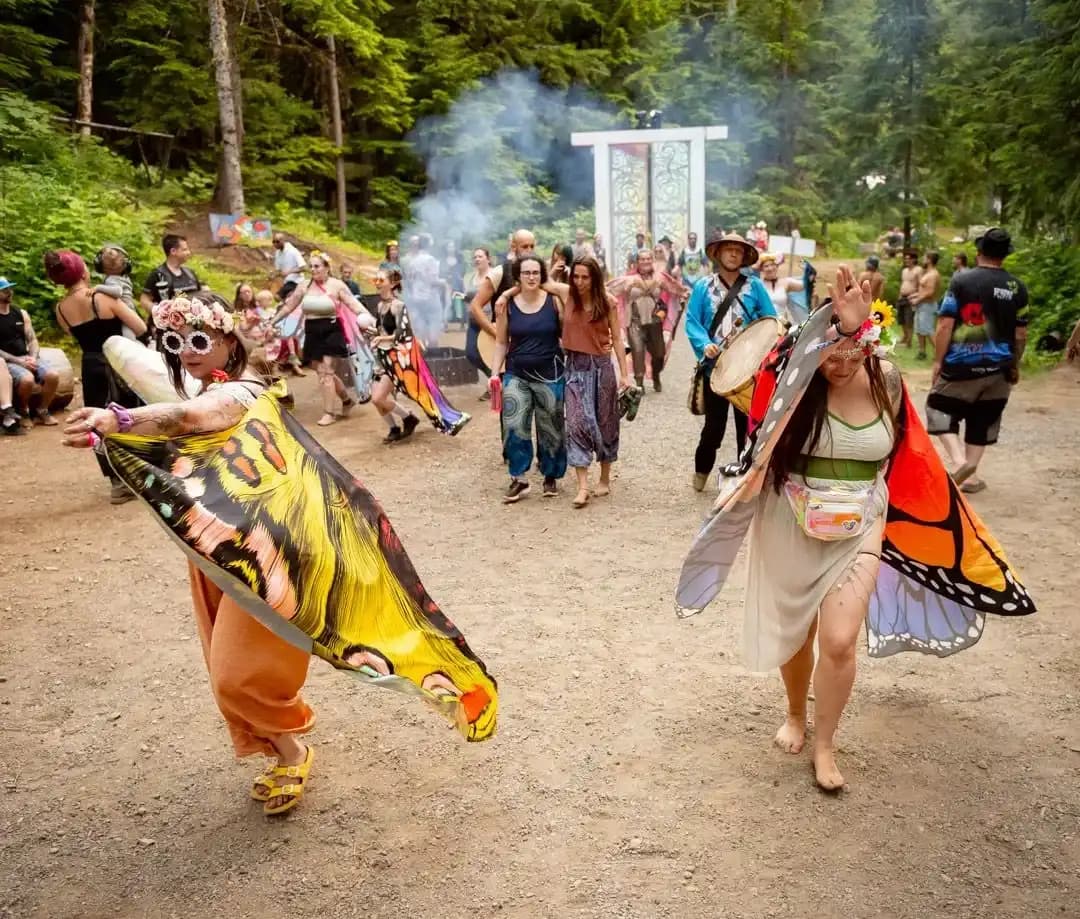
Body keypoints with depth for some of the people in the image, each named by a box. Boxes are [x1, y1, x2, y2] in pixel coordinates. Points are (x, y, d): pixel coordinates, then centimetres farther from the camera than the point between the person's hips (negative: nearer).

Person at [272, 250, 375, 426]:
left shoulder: (336, 285, -6)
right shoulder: (304, 286, 7)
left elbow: (353, 303, -13)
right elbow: (289, 306, 15)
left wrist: (368, 318, -29)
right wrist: (273, 322, 16)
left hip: (332, 331, -5)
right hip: (313, 333, 5)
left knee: (326, 372, -9)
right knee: (323, 372, 9)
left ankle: (329, 412, -2)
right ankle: (347, 400, 29)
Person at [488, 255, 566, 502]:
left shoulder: (554, 301, -3)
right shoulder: (507, 305, 0)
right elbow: (501, 343, 7)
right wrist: (495, 373, -1)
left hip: (550, 375, -1)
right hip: (516, 375, 1)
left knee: (550, 428, 8)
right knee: (514, 427, -8)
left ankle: (551, 477, 25)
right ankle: (518, 479, 7)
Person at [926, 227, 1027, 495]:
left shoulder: (961, 281, -9)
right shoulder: (1017, 287, 3)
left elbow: (945, 325, -11)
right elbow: (1021, 334, 7)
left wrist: (938, 361, -3)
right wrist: (1015, 365, 20)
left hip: (962, 365, -4)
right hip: (999, 367, 4)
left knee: (940, 409, 11)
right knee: (982, 421, 14)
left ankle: (958, 460, -8)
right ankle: (970, 476, 18)